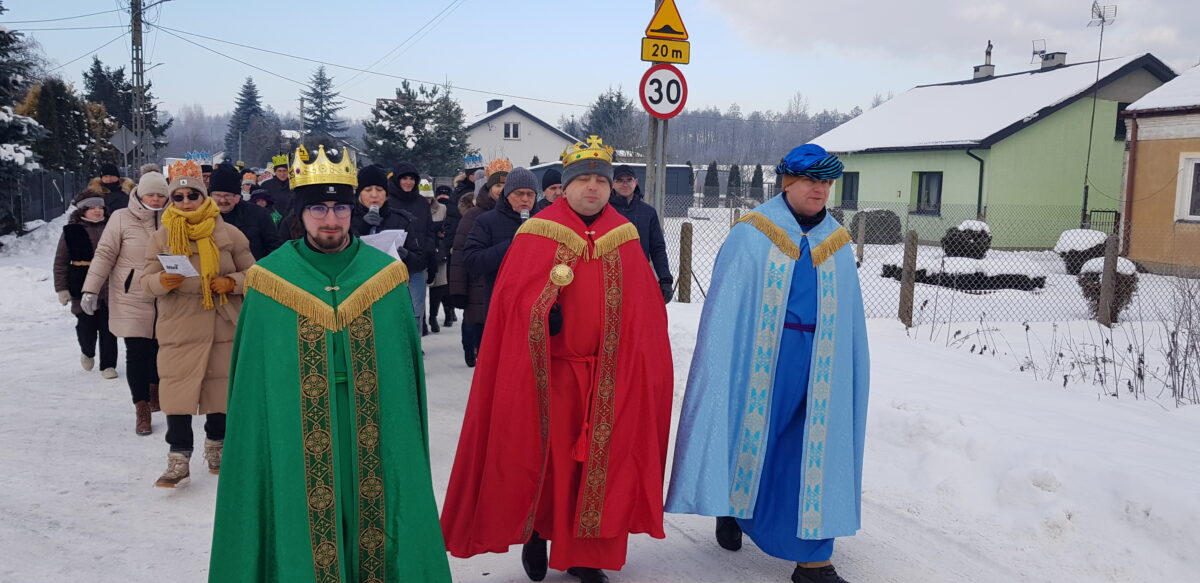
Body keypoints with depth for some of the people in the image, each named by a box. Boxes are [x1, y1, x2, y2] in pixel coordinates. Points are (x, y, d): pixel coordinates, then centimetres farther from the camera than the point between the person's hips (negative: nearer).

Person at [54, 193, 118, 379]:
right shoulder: (71, 230, 0)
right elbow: (61, 262, 2)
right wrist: (61, 288, -4)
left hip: (109, 286, 1)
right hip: (83, 285, -1)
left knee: (108, 328, 1)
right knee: (86, 326, 1)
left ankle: (108, 365, 12)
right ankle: (88, 353, 33)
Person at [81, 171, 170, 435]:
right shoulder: (122, 218, -6)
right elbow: (105, 255, -6)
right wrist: (91, 289, -10)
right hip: (131, 298, -2)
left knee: (160, 347, 10)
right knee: (137, 353, -2)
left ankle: (154, 387, 37)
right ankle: (141, 409, 8)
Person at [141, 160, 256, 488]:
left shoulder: (228, 234, 0)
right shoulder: (161, 237, 3)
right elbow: (146, 281, 1)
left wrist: (232, 282, -16)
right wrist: (162, 281, -22)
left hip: (223, 326, 0)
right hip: (178, 328, 0)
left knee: (221, 389, 12)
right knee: (178, 393, -2)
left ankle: (216, 446, 32)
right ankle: (178, 460, 7)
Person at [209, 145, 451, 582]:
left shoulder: (385, 276, 2)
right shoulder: (271, 282, -1)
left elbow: (408, 368, 4)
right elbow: (253, 376, 2)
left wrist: (409, 452, 3)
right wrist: (258, 443, 1)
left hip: (374, 443, 1)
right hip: (294, 445, -1)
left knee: (371, 529, 8)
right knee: (305, 537, 6)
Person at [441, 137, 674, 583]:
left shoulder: (625, 238, 7)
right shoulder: (536, 235, -2)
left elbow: (644, 308, 8)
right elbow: (512, 297, -5)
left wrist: (640, 364, 3)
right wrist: (545, 313, -21)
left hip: (609, 375, 3)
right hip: (549, 372, -3)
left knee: (600, 460, 7)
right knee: (545, 457, 3)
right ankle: (535, 534, 28)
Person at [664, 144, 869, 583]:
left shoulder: (836, 243, 9)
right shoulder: (753, 234, -3)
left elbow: (848, 317, 11)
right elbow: (725, 305, -6)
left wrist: (849, 372, 8)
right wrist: (722, 364, -12)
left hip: (819, 364, 3)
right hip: (758, 359, -3)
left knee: (813, 451, 3)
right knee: (749, 433, 9)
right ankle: (730, 507, 37)